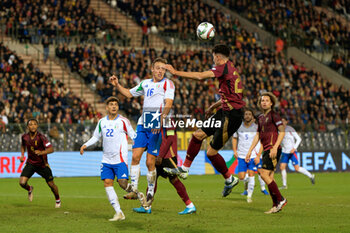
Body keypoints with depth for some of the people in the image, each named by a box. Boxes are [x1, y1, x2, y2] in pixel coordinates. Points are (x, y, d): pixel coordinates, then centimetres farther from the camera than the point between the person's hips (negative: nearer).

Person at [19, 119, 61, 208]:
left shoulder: (41, 137, -21)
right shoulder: (25, 137, -7)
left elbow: (51, 149, -28)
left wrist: (41, 152, -44)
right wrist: (22, 155, 3)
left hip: (42, 164, -2)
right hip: (30, 163, 3)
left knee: (51, 184, 4)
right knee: (22, 183, -15)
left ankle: (58, 200, 33)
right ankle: (29, 189, 23)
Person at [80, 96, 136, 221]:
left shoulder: (123, 121, -3)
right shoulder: (102, 122, 9)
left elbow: (133, 135, 3)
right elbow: (96, 137, 21)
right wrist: (85, 145, 8)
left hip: (120, 159, -4)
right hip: (107, 160, 4)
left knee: (123, 183, -14)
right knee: (107, 183, -7)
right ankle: (118, 213, -4)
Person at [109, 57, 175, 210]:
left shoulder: (167, 84, -1)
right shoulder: (145, 83, 17)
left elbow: (168, 103, -13)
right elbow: (129, 94, 29)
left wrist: (162, 120, -26)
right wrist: (117, 85, 13)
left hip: (157, 127, -5)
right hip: (143, 124, 5)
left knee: (150, 162, -5)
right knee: (135, 156, -8)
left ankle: (150, 194, 11)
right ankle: (134, 189, 0)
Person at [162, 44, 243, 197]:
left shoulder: (224, 67, -13)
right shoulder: (230, 69, 17)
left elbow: (200, 76, -23)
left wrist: (176, 72, -16)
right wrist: (213, 107, 35)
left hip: (231, 115, -10)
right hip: (225, 112, 10)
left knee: (211, 152, -3)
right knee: (198, 135, 12)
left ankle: (229, 179, 14)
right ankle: (184, 169, 20)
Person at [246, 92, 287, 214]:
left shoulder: (274, 115, -4)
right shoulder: (260, 118, 19)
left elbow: (282, 131, -11)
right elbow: (257, 135, 25)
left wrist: (275, 147, -20)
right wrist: (250, 151, 20)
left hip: (273, 150, -8)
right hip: (266, 150, 8)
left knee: (264, 174, -16)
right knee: (269, 177, 5)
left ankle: (280, 200, -10)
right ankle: (276, 205, 7)